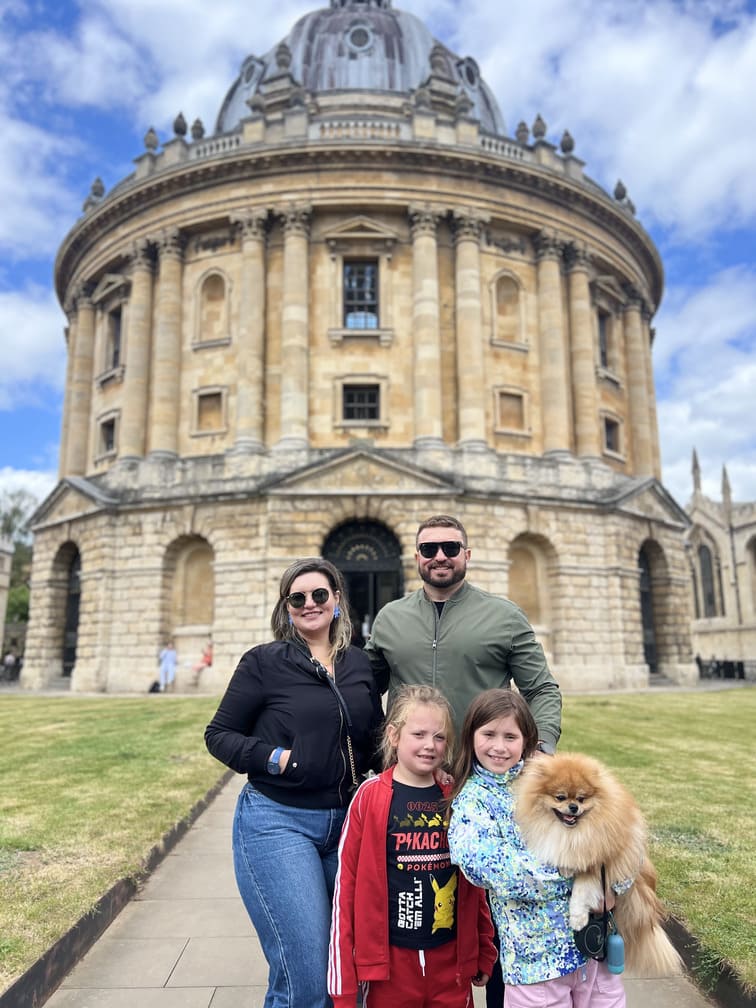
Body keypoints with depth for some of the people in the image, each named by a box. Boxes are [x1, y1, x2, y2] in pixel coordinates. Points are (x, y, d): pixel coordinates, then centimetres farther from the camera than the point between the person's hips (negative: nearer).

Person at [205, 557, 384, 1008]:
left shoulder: (360, 664, 5)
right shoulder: (264, 662, -7)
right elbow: (219, 734, -3)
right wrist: (274, 757, -17)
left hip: (345, 822, 5)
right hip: (278, 821, -5)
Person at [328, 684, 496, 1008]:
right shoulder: (370, 798, -11)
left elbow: (476, 880, 9)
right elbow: (346, 883, -8)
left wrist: (484, 952, 12)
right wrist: (343, 981, -6)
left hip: (452, 960, 3)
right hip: (390, 960, -3)